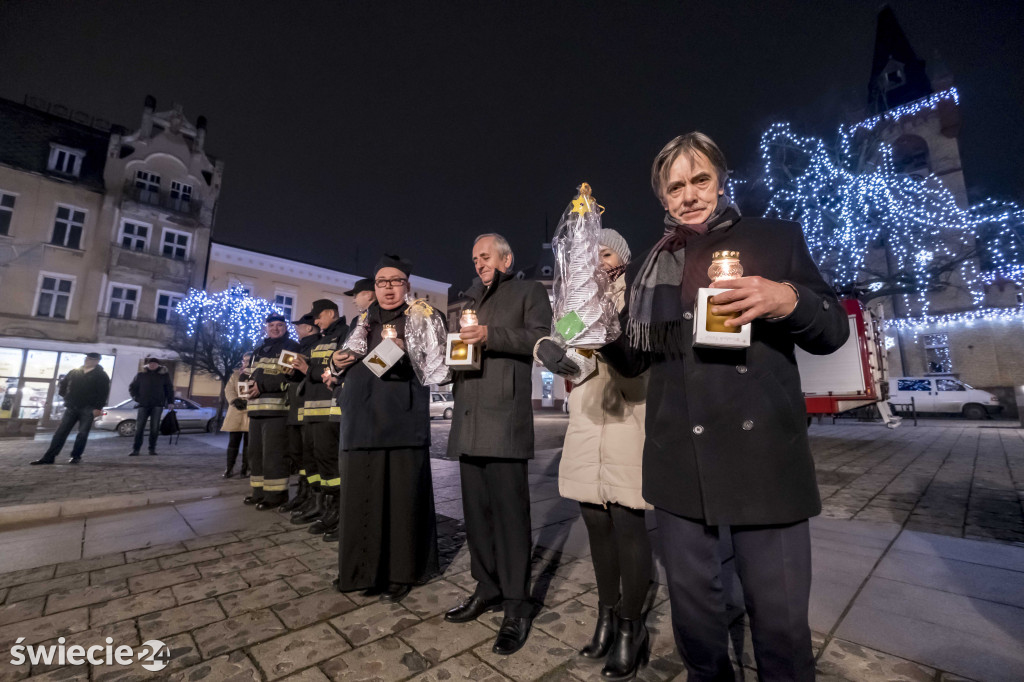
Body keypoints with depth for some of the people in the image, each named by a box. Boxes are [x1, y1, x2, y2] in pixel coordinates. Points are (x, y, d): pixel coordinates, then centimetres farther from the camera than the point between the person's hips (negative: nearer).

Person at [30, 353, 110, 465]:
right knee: (60, 432, 3)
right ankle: (49, 457, 7)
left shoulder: (101, 376, -3)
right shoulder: (74, 372, 12)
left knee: (82, 434, 0)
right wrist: (65, 395, 11)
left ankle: (76, 456, 10)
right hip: (71, 407, 5)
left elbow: (103, 393, -9)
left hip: (88, 409, -4)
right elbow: (62, 384, 26)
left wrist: (98, 408, -15)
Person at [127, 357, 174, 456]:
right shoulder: (141, 375, 8)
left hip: (157, 405, -1)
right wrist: (136, 398, 2)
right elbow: (132, 387, 16)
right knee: (139, 427, -1)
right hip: (143, 404, 1)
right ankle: (135, 449, 5)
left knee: (154, 427, -1)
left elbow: (169, 388, 8)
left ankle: (152, 449, 7)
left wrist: (170, 401, 1)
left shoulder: (164, 375, 6)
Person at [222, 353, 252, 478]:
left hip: (251, 412, -3)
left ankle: (245, 468, 11)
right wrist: (234, 400, -12)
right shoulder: (236, 374, 17)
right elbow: (229, 389, 7)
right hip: (236, 412, 3)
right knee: (233, 441, 4)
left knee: (248, 442, 3)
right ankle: (229, 468, 14)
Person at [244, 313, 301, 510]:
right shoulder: (259, 351, 25)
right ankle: (260, 491, 23)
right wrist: (249, 387, 7)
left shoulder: (291, 348, 0)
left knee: (273, 453, -8)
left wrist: (262, 385, -16)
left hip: (277, 407, -8)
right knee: (256, 452, 13)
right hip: (257, 408, 8)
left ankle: (276, 494, -1)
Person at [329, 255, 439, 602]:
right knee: (360, 493, 9)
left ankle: (400, 572, 17)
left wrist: (407, 351, -25)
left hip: (401, 420, -5)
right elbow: (348, 362, 25)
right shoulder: (363, 321, 20)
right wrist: (337, 361, 3)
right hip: (361, 419, 5)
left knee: (401, 494, 0)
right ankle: (363, 568, 27)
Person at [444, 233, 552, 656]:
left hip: (504, 419, -7)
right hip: (468, 420, 7)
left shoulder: (529, 291, 8)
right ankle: (487, 589, 28)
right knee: (476, 510, 12)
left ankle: (517, 606, 10)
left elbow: (541, 336, -9)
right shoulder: (470, 302, 27)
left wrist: (492, 335, -19)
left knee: (509, 510, -3)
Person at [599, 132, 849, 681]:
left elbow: (834, 332, 5)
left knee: (781, 615, 8)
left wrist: (789, 300, -16)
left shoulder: (777, 237, 7)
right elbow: (634, 359, 11)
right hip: (678, 460, 3)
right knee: (691, 602, 17)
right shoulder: (645, 267, 11)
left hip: (763, 456, -2)